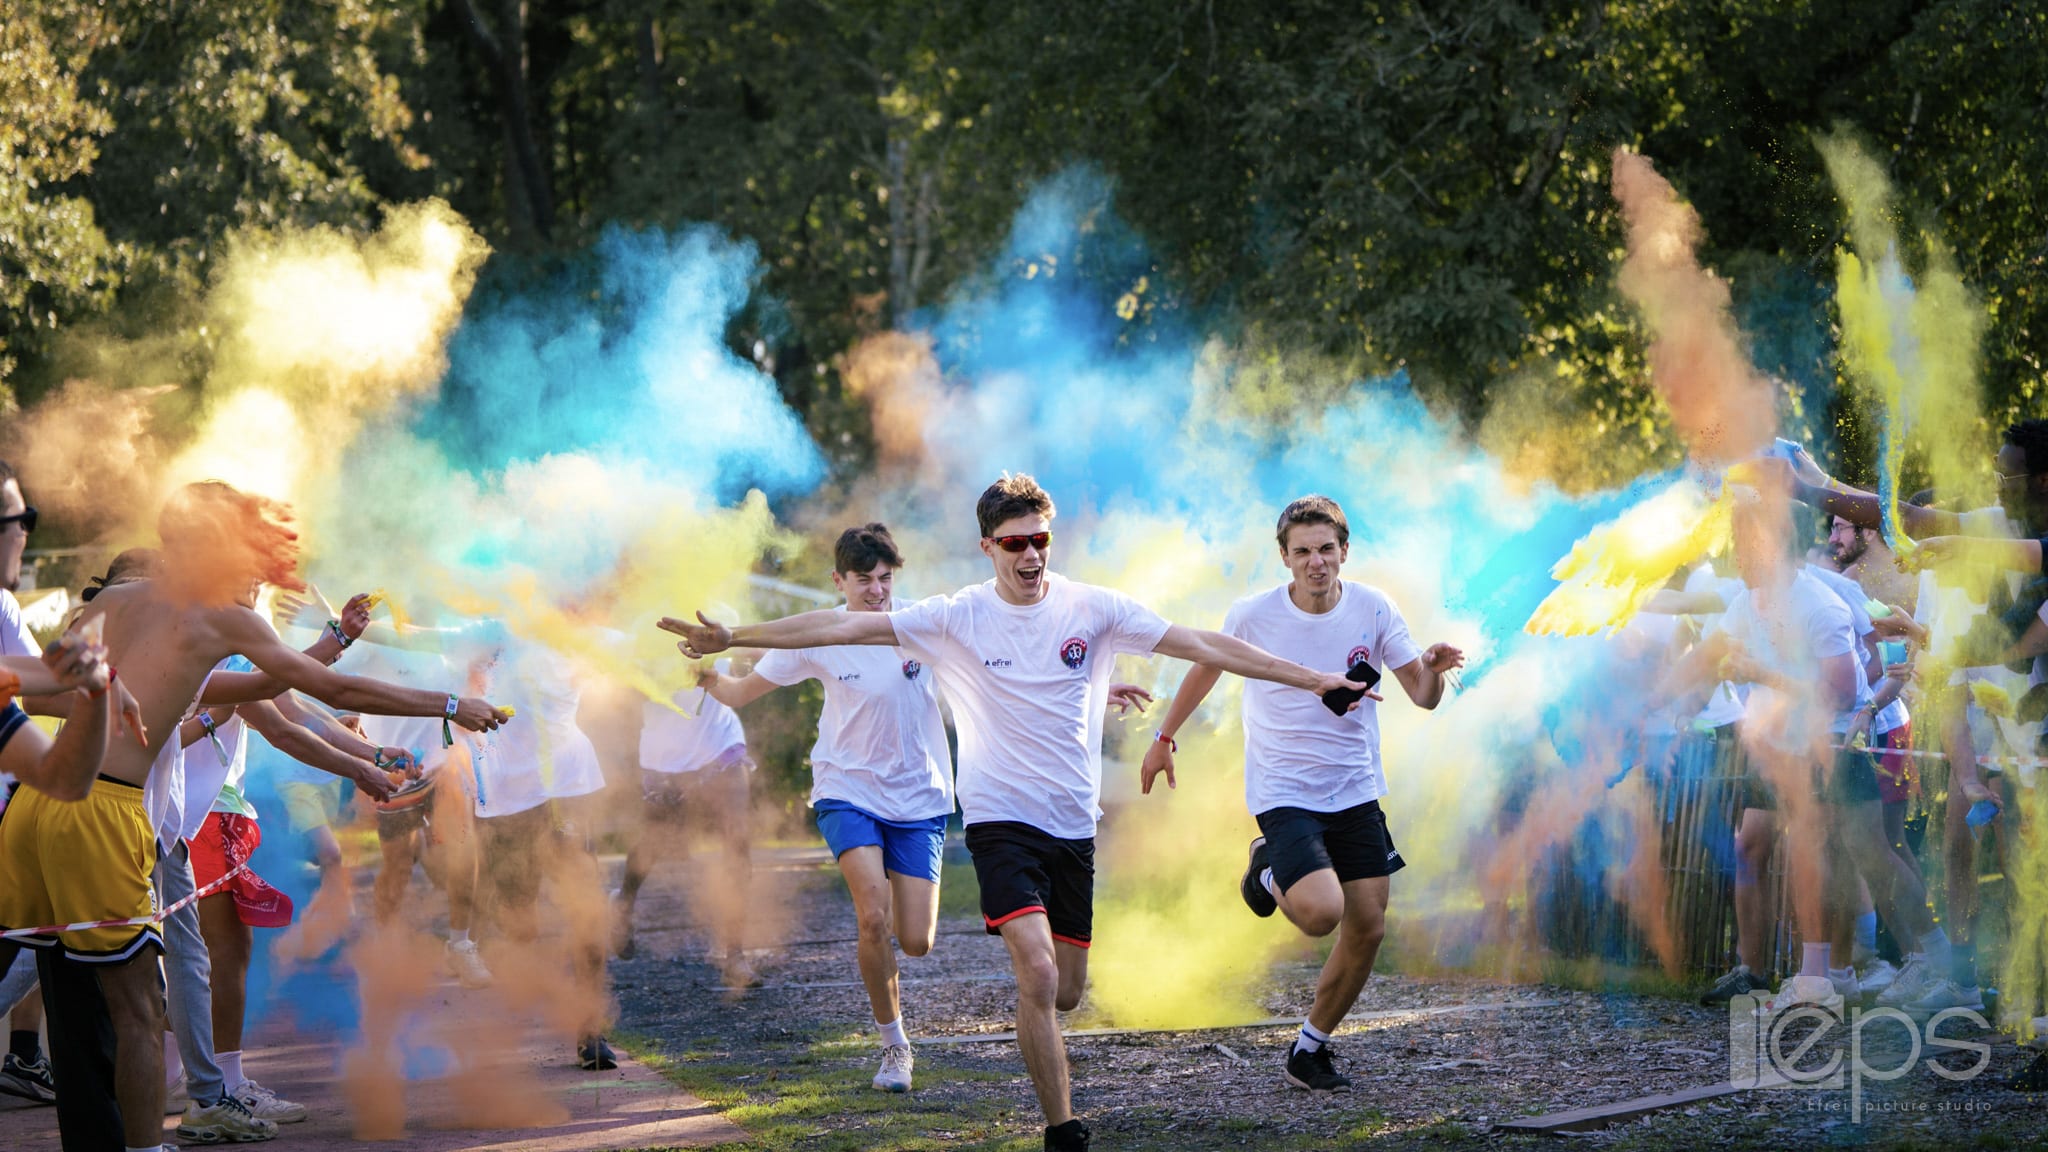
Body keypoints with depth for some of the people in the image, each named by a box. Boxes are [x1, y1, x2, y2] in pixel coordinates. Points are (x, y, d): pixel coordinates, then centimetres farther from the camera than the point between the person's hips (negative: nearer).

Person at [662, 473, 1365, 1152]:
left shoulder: (1094, 609, 1)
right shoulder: (958, 618, -4)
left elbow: (1204, 646, 2)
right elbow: (844, 625, -9)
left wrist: (1313, 679, -1)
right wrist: (732, 638, -16)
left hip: (1075, 824, 3)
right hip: (1001, 820, -3)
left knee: (1066, 992, 7)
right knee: (1038, 974, -20)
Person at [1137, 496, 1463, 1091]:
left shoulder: (1372, 609, -6)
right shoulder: (1253, 615, -12)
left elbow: (1421, 696, -4)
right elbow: (1207, 667, 8)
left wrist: (1432, 670, -27)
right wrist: (1164, 736, 17)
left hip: (1356, 791, 4)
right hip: (1282, 792, -4)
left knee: (1368, 929, 2)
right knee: (1321, 912, -25)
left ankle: (1310, 1049, 23)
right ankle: (1269, 869, 12)